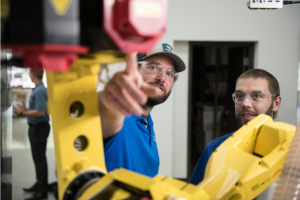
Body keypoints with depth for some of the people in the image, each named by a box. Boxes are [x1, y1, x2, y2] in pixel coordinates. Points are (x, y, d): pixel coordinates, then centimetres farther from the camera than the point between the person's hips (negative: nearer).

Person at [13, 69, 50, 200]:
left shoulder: (40, 91, -21)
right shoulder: (38, 89, 13)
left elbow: (40, 112, -28)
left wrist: (23, 113, -20)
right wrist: (26, 110, 18)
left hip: (39, 128, -11)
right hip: (36, 127, 11)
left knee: (40, 159, -5)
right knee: (38, 158, 18)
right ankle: (39, 184, 30)